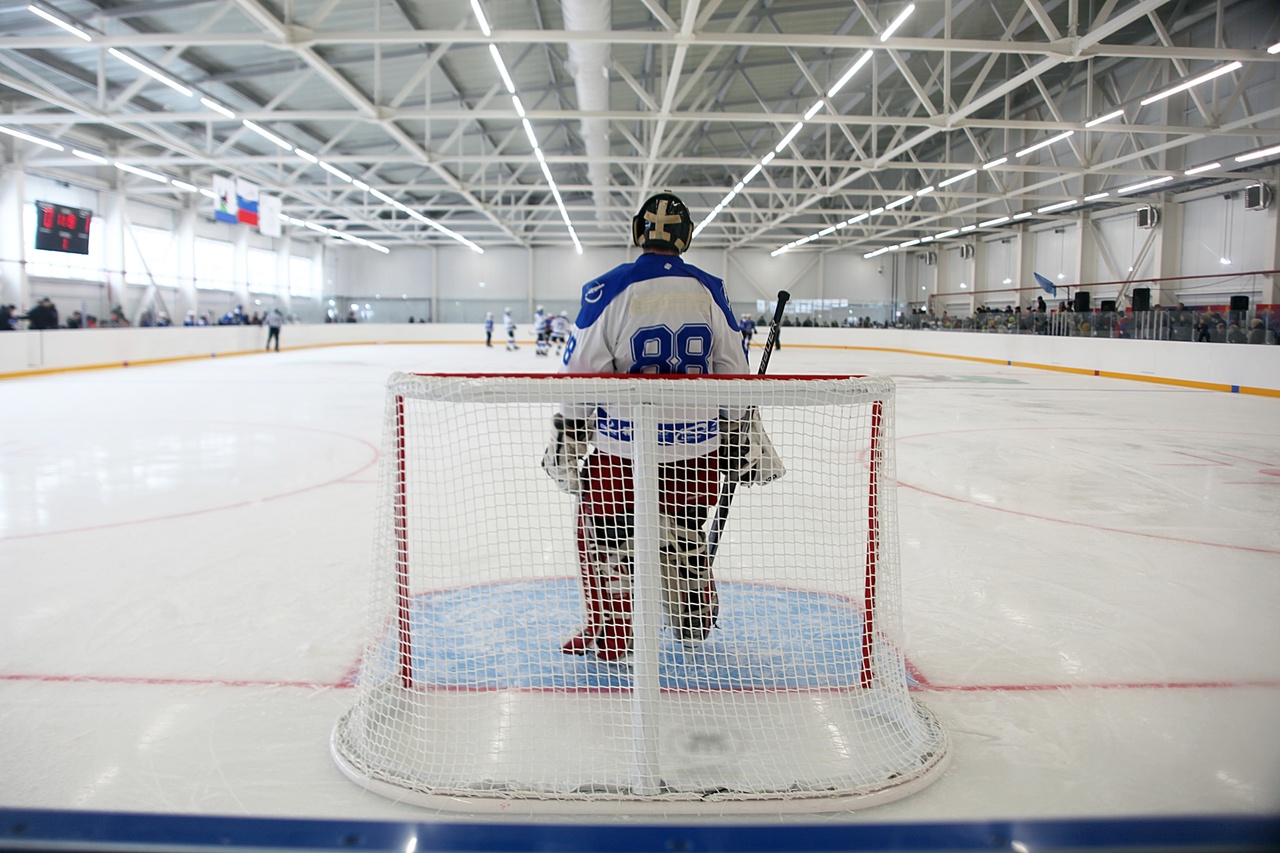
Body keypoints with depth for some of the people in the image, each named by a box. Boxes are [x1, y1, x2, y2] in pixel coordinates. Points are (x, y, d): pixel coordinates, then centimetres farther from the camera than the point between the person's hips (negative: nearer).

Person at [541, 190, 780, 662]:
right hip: (697, 448, 4)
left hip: (624, 448, -4)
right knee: (683, 532, 22)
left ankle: (611, 633, 20)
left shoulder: (610, 289, -9)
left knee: (604, 534, 14)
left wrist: (565, 446, 0)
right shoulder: (710, 292, 2)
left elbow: (582, 376, -9)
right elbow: (734, 377, 8)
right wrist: (741, 444, 18)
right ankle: (694, 621, 36)